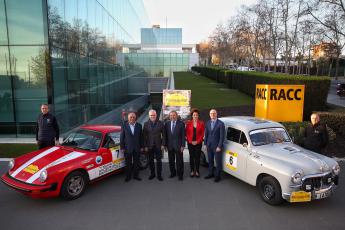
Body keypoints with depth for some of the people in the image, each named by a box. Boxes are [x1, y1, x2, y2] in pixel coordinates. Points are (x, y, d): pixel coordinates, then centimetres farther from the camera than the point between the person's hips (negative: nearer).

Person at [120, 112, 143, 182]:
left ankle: (136, 175, 25)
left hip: (137, 148, 2)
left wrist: (141, 147, 2)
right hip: (127, 148, -2)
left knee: (136, 163, 12)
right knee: (128, 163, 8)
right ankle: (128, 176, 20)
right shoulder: (124, 126, -4)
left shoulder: (139, 126, 2)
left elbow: (141, 137, 4)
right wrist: (122, 147, -4)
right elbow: (121, 137, -2)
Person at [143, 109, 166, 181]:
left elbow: (163, 134, 0)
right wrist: (145, 146, -4)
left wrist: (163, 144, -6)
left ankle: (159, 175, 14)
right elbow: (144, 136, 0)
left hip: (158, 145, -1)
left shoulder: (160, 123, 0)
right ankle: (152, 174, 24)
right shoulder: (146, 124, 1)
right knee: (151, 160, 10)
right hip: (150, 145, 1)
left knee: (159, 160, 4)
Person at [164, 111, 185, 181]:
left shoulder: (181, 124, -4)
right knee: (171, 160, 11)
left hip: (178, 145, -3)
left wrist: (182, 145, -9)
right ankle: (172, 173, 28)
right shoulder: (167, 124, 5)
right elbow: (166, 135, 7)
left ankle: (180, 175, 16)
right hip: (170, 145, 3)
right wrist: (165, 144, 2)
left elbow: (183, 135, -4)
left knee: (179, 161, 3)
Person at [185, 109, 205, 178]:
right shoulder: (188, 123, 2)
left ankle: (197, 171, 12)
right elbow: (186, 133, 2)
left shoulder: (201, 123, 0)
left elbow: (202, 133, 0)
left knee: (197, 157, 2)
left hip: (198, 143, 0)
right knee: (191, 157, 6)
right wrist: (191, 141, -6)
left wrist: (197, 141, -8)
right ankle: (192, 171, 14)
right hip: (190, 143, 1)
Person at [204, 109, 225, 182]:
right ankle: (211, 173, 31)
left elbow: (222, 136, -12)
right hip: (209, 145, 5)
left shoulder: (220, 123, -11)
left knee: (218, 161, 6)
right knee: (210, 160, 16)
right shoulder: (208, 123, 5)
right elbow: (206, 134, 10)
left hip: (217, 146, -5)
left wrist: (219, 146, -14)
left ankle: (217, 175, 20)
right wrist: (206, 144, 6)